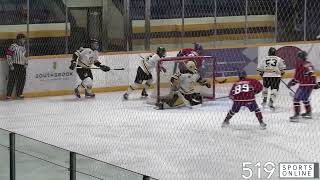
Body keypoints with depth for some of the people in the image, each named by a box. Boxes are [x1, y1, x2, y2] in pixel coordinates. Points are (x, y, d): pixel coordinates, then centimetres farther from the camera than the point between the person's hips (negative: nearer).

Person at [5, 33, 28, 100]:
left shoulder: (23, 47, 15)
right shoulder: (13, 46, -10)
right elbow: (8, 55, -13)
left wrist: (26, 63, 17)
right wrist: (11, 65, -15)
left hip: (22, 66, 8)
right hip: (14, 66, -7)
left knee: (22, 80, 8)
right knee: (12, 80, -8)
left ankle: (19, 94, 21)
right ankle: (8, 95, -4)